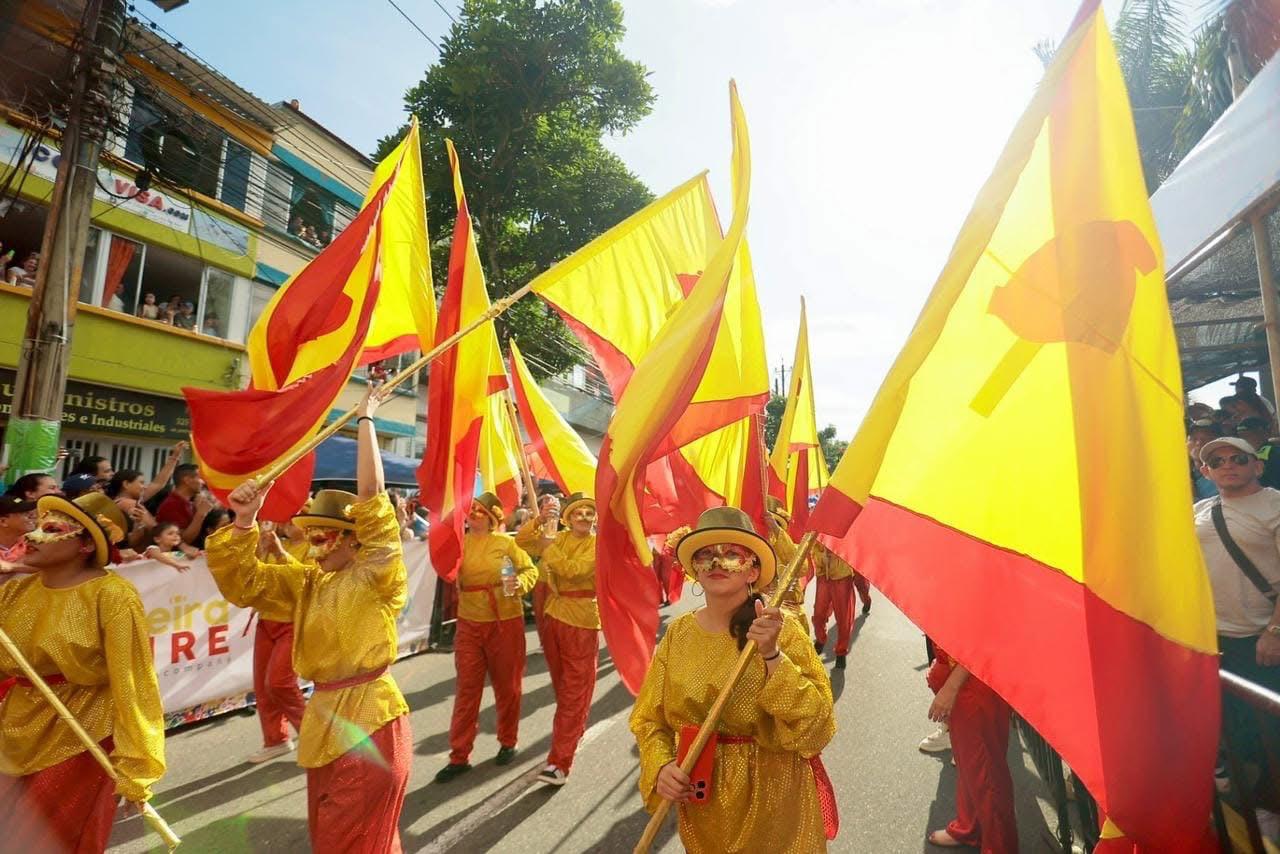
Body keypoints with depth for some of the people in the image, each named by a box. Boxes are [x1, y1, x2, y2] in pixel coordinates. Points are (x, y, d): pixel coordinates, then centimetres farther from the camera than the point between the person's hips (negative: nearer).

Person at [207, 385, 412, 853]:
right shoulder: (305, 582, 9)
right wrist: (244, 522, -11)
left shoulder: (376, 576, -12)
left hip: (370, 719, -7)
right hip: (324, 716, 8)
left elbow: (371, 496, -22)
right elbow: (240, 580, 5)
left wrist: (365, 419, -20)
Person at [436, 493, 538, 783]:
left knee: (506, 685, 11)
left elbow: (530, 569, 0)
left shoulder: (505, 542, -6)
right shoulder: (459, 542, 2)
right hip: (469, 623, 2)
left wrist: (519, 583, -21)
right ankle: (459, 756, 18)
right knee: (467, 688, 6)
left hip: (505, 622, -2)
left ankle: (508, 742, 32)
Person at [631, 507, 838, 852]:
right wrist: (660, 766, -17)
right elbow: (649, 719, 0)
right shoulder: (679, 633, -6)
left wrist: (772, 656, -30)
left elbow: (817, 723, -21)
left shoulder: (782, 629, -15)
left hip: (772, 800, -2)